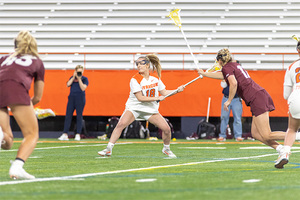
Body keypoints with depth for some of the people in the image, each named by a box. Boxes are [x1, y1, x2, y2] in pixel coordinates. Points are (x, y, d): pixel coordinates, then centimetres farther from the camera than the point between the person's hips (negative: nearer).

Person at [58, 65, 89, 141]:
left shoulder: (84, 79, 2)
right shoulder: (72, 78, 13)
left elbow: (83, 88, -11)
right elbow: (68, 84, -3)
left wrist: (79, 79, -12)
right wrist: (74, 77, -6)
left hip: (80, 99, -3)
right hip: (72, 98, 3)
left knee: (79, 117, -2)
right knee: (68, 116, -1)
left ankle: (78, 135, 2)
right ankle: (65, 134, -1)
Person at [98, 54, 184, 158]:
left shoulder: (155, 77, 0)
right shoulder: (135, 79, -15)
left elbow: (164, 93, 10)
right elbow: (140, 98, -21)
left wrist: (177, 90, -1)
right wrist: (157, 98, -23)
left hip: (151, 109, 4)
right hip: (134, 107, -4)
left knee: (166, 129, -6)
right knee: (121, 124, -27)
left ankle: (166, 149, 22)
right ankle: (108, 149, -22)